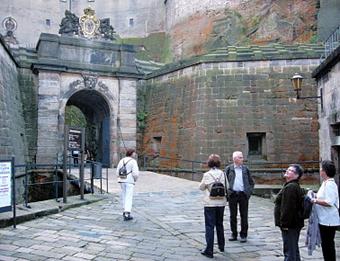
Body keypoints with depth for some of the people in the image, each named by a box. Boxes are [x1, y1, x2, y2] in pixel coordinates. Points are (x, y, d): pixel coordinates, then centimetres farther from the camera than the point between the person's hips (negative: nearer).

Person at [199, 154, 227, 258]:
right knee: (219, 224, 20)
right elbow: (226, 187, 5)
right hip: (221, 202, 4)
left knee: (209, 226, 0)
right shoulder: (222, 174, -2)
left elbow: (201, 187, 0)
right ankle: (221, 246, 34)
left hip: (210, 203, -4)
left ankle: (209, 250, -2)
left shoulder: (207, 175, -12)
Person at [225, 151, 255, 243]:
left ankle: (243, 235, 13)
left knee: (244, 216, 3)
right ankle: (234, 234, 19)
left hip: (243, 195, 1)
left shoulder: (245, 169, 7)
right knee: (233, 216, 8)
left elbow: (251, 182, 12)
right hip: (232, 195, 0)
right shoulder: (229, 169, 3)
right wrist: (227, 191, -3)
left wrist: (249, 192, 1)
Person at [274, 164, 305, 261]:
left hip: (289, 225, -11)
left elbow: (288, 208, -25)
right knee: (294, 250, 20)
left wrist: (284, 223, -20)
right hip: (295, 224, 11)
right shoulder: (296, 187, 15)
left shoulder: (290, 187, -20)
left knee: (289, 252, -5)